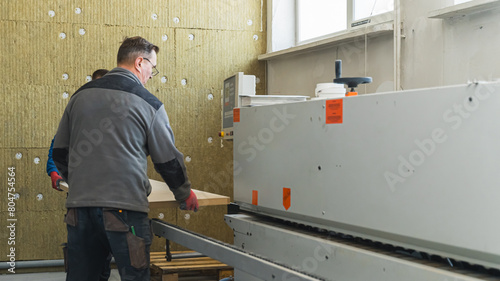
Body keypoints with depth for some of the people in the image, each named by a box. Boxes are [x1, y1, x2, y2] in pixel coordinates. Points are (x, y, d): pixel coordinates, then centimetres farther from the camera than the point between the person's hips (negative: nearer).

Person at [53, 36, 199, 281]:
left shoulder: (80, 96, 11)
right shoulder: (149, 104, -1)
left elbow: (59, 153, 17)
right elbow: (168, 161, 4)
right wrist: (185, 196, 21)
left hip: (79, 206, 5)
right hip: (125, 207, -4)